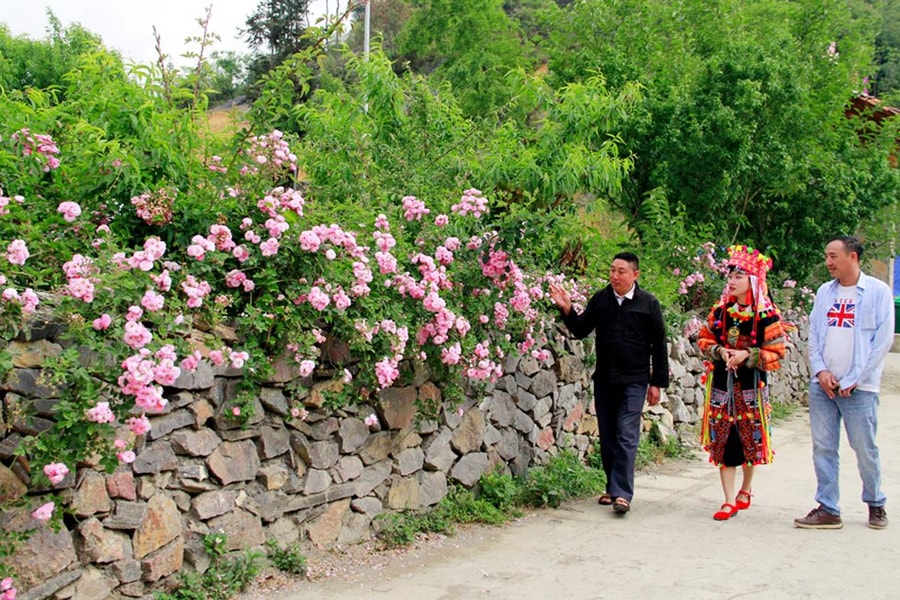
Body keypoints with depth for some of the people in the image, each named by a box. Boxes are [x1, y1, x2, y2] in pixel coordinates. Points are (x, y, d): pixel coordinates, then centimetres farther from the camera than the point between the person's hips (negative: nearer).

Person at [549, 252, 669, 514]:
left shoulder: (648, 303, -2)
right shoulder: (600, 299, 6)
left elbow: (659, 345, 1)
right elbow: (581, 330, 10)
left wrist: (657, 382, -1)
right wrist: (567, 309, -8)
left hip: (633, 381, -4)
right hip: (604, 379, 4)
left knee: (626, 437, -8)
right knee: (607, 437, 10)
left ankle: (622, 493, -7)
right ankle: (612, 487, 21)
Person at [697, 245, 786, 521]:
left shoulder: (766, 314, -8)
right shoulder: (721, 310, 4)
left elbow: (776, 353, -8)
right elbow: (704, 339, 11)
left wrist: (747, 355, -19)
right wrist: (720, 351, -7)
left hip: (751, 384, -3)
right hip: (722, 382, 3)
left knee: (750, 438, 10)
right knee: (723, 440, 0)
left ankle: (746, 489, 33)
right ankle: (729, 501, 5)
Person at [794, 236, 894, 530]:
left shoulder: (878, 291, -4)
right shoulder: (824, 292, 10)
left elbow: (883, 340, -8)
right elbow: (813, 334, 12)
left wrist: (853, 380, -11)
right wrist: (820, 370, -4)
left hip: (859, 387, -4)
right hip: (822, 384, 4)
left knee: (865, 449, 4)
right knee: (823, 448, 4)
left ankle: (875, 504, 24)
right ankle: (828, 509, 12)